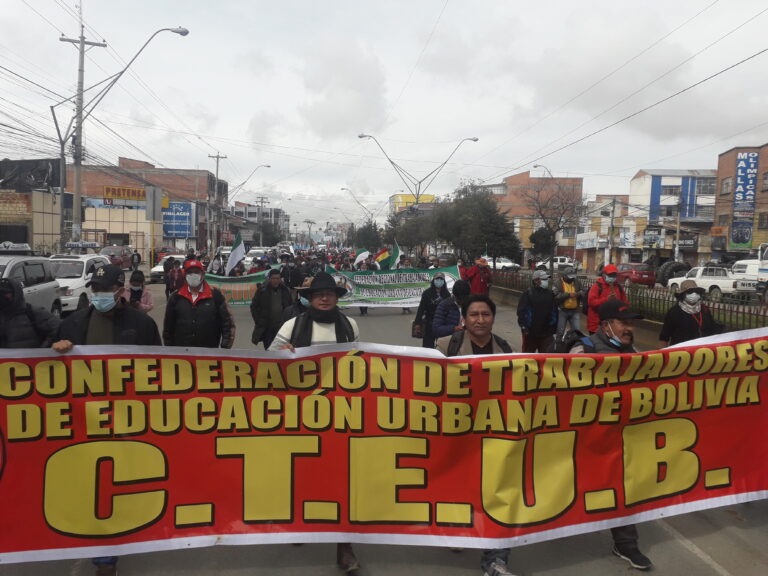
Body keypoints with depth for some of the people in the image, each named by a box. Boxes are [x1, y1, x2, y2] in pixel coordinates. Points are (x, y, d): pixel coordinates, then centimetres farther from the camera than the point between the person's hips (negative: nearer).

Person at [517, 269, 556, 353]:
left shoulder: (550, 294, 5)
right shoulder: (528, 293, -7)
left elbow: (555, 311, 9)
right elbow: (521, 311, -10)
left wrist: (554, 328, 8)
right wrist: (523, 326, -18)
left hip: (546, 332, 3)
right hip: (530, 331, -3)